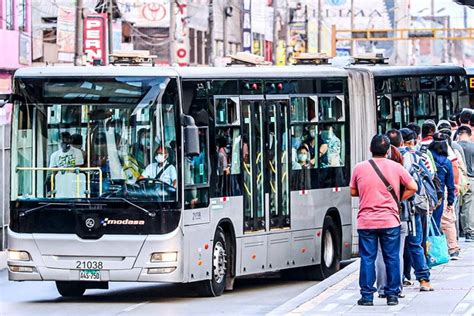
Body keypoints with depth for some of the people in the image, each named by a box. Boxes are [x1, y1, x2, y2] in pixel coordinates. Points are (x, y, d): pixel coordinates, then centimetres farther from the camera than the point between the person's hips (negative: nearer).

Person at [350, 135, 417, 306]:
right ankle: (392, 295, 10)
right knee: (391, 258, 8)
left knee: (367, 258, 5)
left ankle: (367, 296, 5)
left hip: (366, 221, 0)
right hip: (390, 221, 0)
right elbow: (412, 187, 2)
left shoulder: (359, 168, -1)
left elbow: (353, 192, 9)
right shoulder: (395, 167, -1)